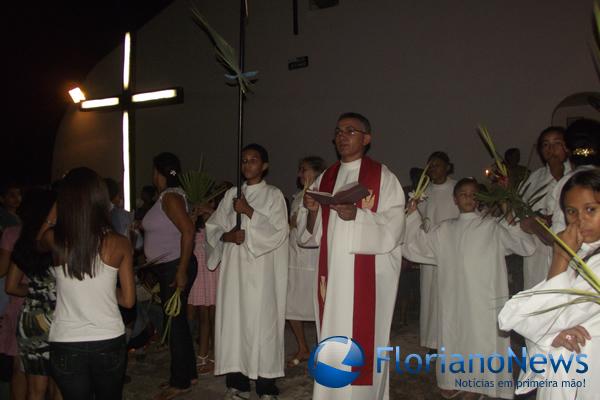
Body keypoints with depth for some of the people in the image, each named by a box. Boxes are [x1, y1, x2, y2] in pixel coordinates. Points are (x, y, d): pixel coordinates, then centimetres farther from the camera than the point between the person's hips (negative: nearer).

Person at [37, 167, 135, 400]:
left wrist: (54, 212, 16)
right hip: (109, 342, 0)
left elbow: (39, 243, 17)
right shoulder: (119, 244, -11)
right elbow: (128, 300, -3)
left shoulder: (56, 241, -10)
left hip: (66, 345, 0)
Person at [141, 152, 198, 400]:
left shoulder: (171, 196, -14)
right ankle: (187, 374, 27)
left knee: (175, 322, 0)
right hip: (166, 268, 9)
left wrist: (182, 270, -25)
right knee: (176, 321, 15)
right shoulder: (166, 196, 13)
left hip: (176, 267, -9)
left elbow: (188, 231, -24)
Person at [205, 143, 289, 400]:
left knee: (262, 321, -5)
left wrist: (249, 212, -14)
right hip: (233, 267, 4)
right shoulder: (231, 195, 14)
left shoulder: (273, 195, 2)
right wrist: (227, 236, -9)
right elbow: (212, 228, 12)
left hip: (262, 269, -4)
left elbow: (279, 233, -8)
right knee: (233, 320, 3)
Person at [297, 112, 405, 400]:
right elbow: (310, 234, 10)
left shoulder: (383, 177, -2)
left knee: (361, 345, -2)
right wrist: (312, 211, -10)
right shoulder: (325, 179, 13)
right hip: (332, 275, 5)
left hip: (368, 276, -4)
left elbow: (392, 228, -11)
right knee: (333, 344, 9)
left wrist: (356, 215, -24)